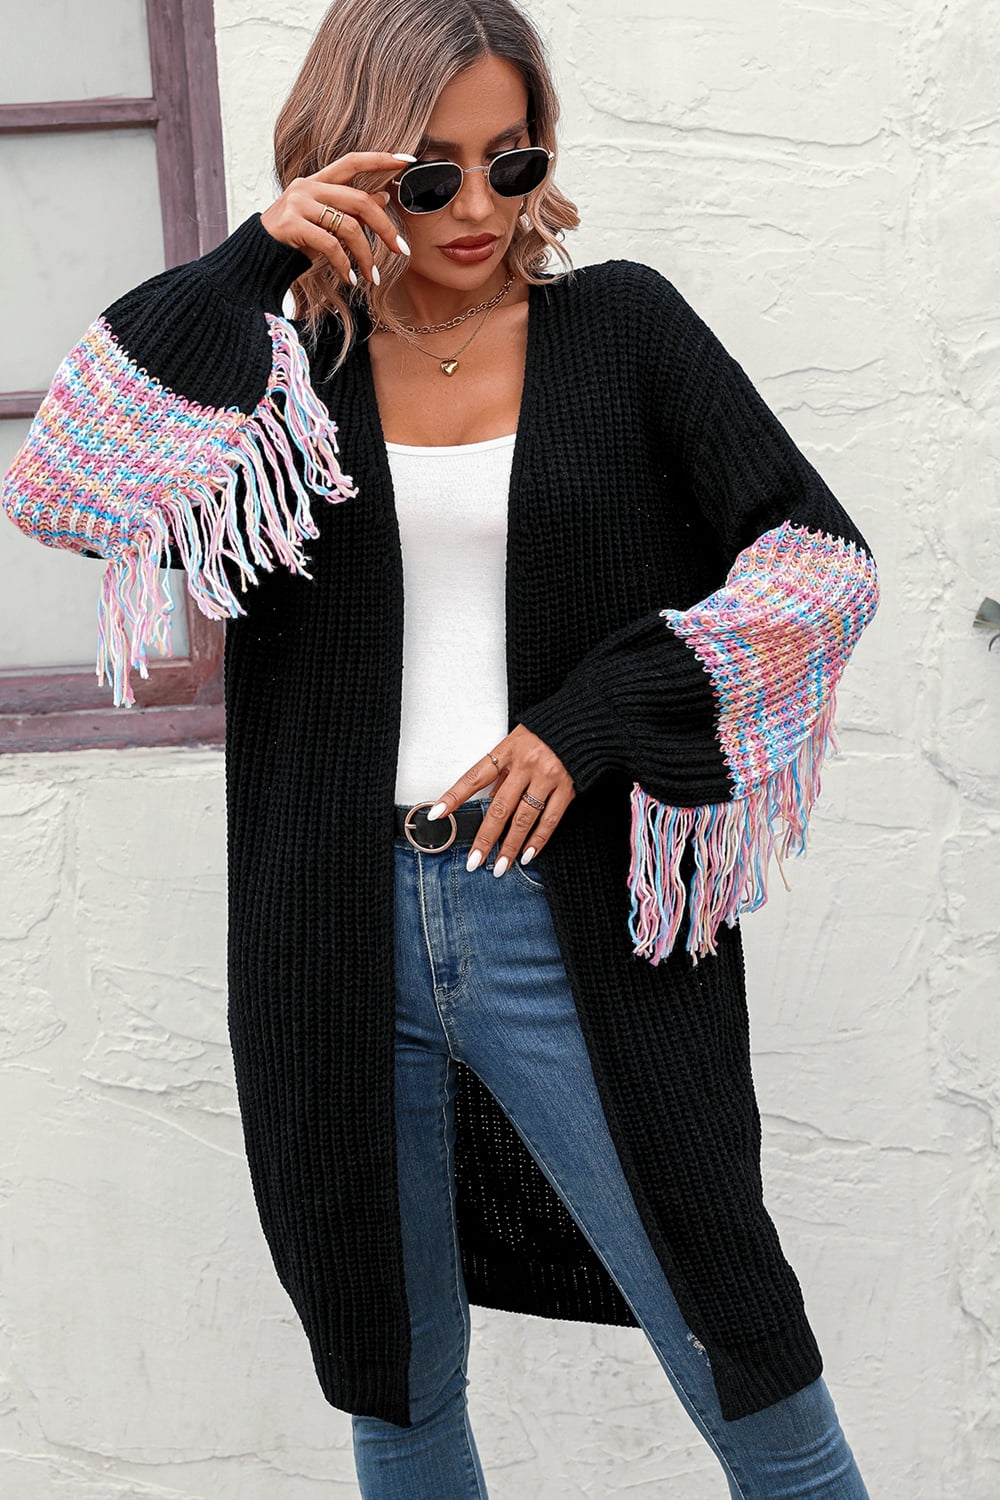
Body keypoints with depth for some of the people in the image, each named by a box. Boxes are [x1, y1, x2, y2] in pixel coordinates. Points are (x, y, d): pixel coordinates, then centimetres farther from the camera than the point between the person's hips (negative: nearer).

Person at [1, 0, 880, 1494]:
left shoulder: (619, 328, 3)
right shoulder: (280, 364, 6)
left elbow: (823, 558, -2)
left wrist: (596, 719, -11)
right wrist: (245, 267, -14)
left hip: (572, 931, -1)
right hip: (338, 937, 2)